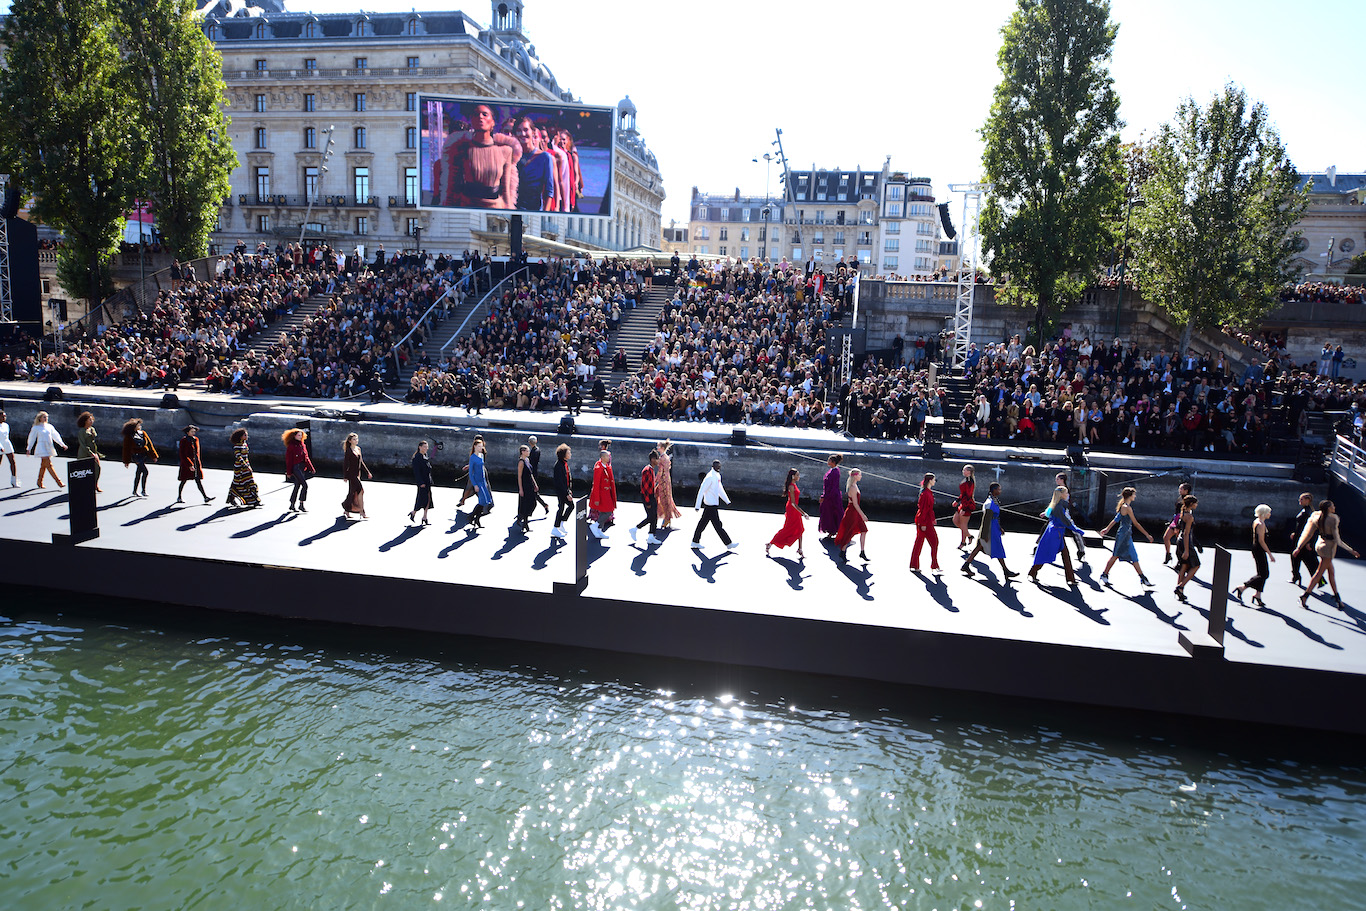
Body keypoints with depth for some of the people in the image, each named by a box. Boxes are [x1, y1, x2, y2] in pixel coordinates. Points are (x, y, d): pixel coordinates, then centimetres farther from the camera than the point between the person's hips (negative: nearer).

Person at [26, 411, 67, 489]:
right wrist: (29, 449, 12)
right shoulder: (36, 428, 1)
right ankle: (59, 482, -19)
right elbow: (31, 438, 9)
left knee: (43, 466, 10)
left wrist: (62, 444, 6)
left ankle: (39, 483, 20)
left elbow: (56, 436, 15)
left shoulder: (49, 426, 13)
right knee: (49, 465, -13)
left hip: (49, 447, 5)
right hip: (42, 448, -5)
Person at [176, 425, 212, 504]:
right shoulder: (183, 441, -10)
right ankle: (179, 498, 19)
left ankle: (205, 497, -7)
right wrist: (189, 465, -19)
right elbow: (182, 455, -13)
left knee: (198, 480, 0)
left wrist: (199, 463, 20)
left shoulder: (196, 439, 9)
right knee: (184, 481, 4)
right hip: (186, 463, -5)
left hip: (195, 463, 5)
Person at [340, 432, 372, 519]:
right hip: (351, 474, -8)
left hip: (357, 474, 8)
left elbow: (361, 462, 18)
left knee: (353, 492, 11)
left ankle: (346, 511, 22)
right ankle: (362, 513, -5)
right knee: (361, 491, -11)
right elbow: (345, 464, -11)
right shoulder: (348, 451, -11)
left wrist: (367, 472, 16)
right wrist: (345, 476, -15)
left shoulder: (358, 449, 11)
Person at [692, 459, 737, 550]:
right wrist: (698, 506, -19)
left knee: (703, 523, 13)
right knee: (717, 525, -1)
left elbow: (720, 489, 26)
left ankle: (695, 542, 19)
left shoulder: (718, 476, 13)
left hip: (714, 504, 10)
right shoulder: (710, 477, -17)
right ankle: (728, 543, 4)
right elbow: (701, 491, -18)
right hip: (711, 505, -10)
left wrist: (727, 501, 26)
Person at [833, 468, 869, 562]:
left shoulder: (854, 485, 8)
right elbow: (855, 504, -23)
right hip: (852, 512, -10)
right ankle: (842, 553, 17)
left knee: (864, 531, 8)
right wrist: (863, 515, -20)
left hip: (855, 512, 10)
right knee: (849, 533, 2)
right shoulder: (853, 488, -23)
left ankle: (862, 552, 14)